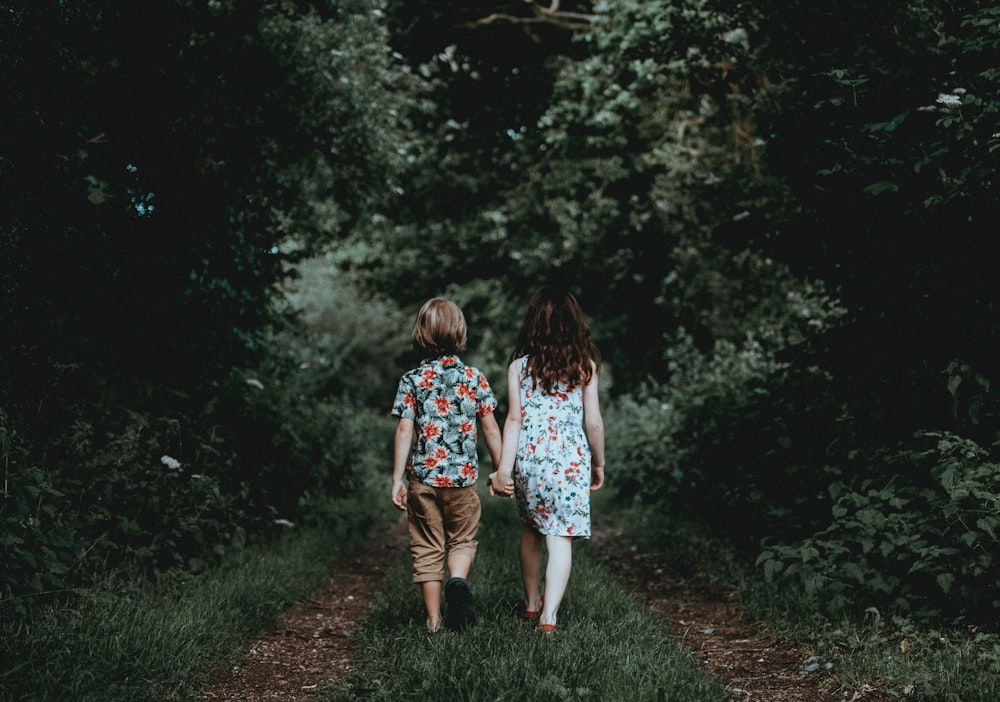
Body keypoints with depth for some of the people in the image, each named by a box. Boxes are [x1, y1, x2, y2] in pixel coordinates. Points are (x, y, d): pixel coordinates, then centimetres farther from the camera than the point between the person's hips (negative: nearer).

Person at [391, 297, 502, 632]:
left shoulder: (412, 380, -3)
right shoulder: (474, 377, 0)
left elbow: (404, 431, -6)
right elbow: (490, 429, 2)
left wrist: (397, 480, -2)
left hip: (423, 476, 0)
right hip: (462, 476, 0)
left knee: (427, 549, 9)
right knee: (463, 541, 16)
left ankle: (434, 620, 10)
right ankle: (458, 581, -14)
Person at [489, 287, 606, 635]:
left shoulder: (520, 364, 0)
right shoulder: (585, 365, -1)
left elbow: (514, 419, -4)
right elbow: (593, 421, 0)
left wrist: (504, 468, -3)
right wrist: (599, 463, 13)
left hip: (528, 458, 2)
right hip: (569, 459, -2)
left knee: (530, 531, 20)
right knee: (561, 537, -1)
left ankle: (532, 603, 33)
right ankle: (549, 614, -13)